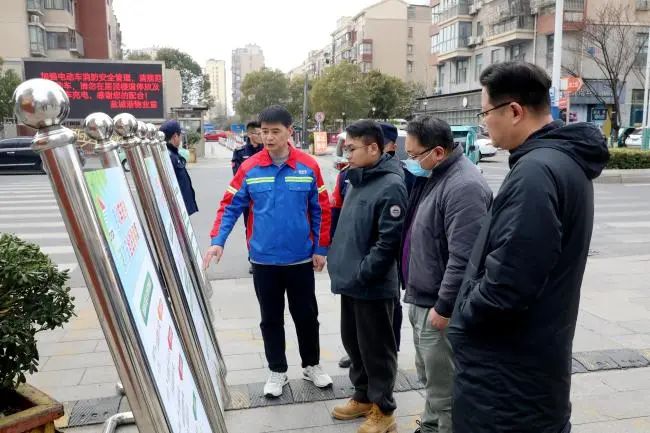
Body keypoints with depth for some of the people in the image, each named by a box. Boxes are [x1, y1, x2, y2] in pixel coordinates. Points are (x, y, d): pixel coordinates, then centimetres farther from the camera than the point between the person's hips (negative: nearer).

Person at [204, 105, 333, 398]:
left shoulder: (308, 167, -6)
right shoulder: (249, 168, -5)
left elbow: (321, 210, 0)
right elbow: (230, 207, -2)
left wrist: (321, 249, -1)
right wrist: (217, 240, -15)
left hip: (301, 259, 0)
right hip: (263, 260, 0)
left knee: (306, 316, 14)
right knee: (271, 319, 13)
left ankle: (312, 366, 35)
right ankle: (277, 371, 31)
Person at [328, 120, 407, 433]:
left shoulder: (390, 186, -18)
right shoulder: (358, 179, 10)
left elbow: (388, 241, -22)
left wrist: (361, 275, -19)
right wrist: (340, 265, 12)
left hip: (373, 286, -9)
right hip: (351, 282, 9)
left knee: (376, 348, 6)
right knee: (353, 342, 20)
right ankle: (363, 397, 38)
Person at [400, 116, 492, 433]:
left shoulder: (464, 187, -22)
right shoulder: (430, 177, 10)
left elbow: (462, 258, -27)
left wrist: (444, 307, -22)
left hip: (439, 307, -10)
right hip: (422, 301, 10)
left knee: (445, 392, 4)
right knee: (430, 380, 25)